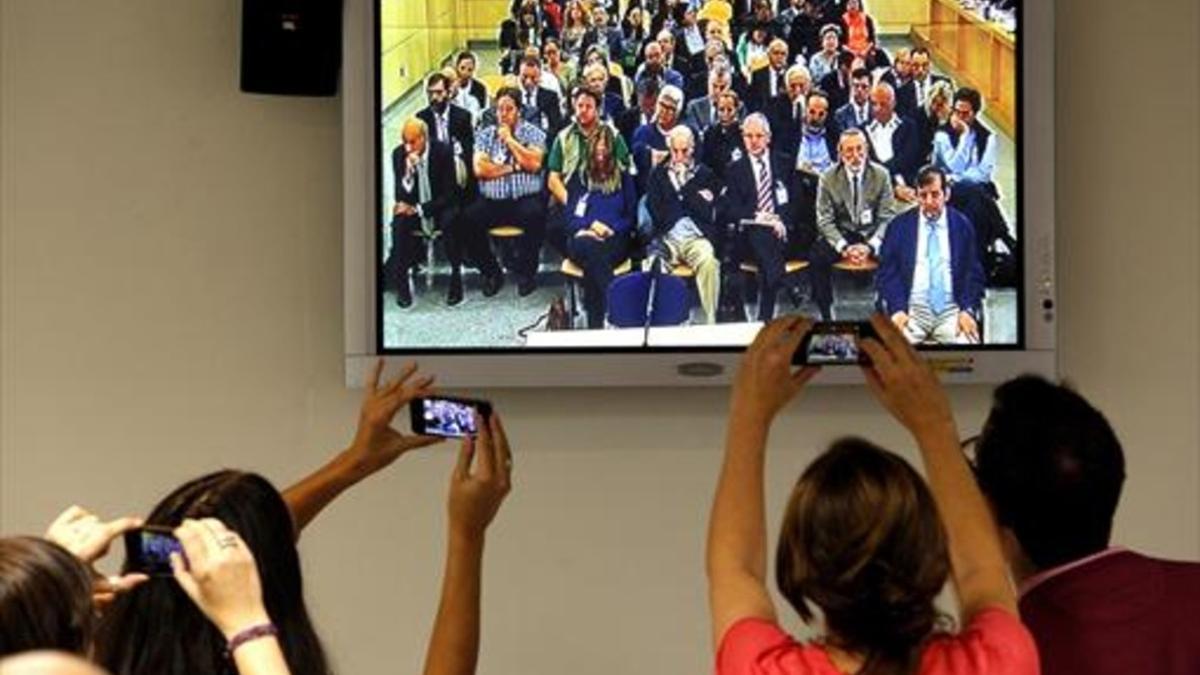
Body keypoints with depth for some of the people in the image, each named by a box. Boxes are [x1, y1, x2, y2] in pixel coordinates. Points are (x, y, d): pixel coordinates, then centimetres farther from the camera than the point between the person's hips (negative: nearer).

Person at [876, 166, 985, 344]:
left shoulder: (962, 226, 10)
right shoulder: (899, 225, 8)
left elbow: (974, 273, 9)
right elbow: (886, 272, 5)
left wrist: (968, 310, -7)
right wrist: (896, 309, -11)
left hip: (951, 310, 1)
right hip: (912, 309, 0)